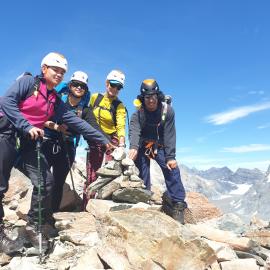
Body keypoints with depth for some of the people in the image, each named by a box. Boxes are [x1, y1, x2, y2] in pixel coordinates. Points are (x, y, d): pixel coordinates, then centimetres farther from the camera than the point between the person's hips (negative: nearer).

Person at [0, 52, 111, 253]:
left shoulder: (56, 101, 12)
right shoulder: (28, 82, -2)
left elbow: (76, 122, 9)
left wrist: (102, 139, 6)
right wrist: (27, 126, -25)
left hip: (30, 141, 5)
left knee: (46, 182, -6)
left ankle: (33, 226, 12)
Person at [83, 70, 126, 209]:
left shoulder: (119, 106, -8)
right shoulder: (95, 97, 2)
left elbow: (121, 126, -22)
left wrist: (122, 144, -38)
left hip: (112, 140, -2)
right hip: (95, 140, 3)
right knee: (92, 175, 2)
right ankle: (85, 207, 9)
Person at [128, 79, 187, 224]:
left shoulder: (167, 111, -15)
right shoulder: (138, 114, -16)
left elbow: (169, 135, -18)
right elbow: (134, 130, -34)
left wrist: (170, 157, -23)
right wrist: (133, 147, -54)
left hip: (160, 146, 0)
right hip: (142, 147, 0)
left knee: (172, 170, -15)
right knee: (142, 175, -4)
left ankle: (178, 204, -10)